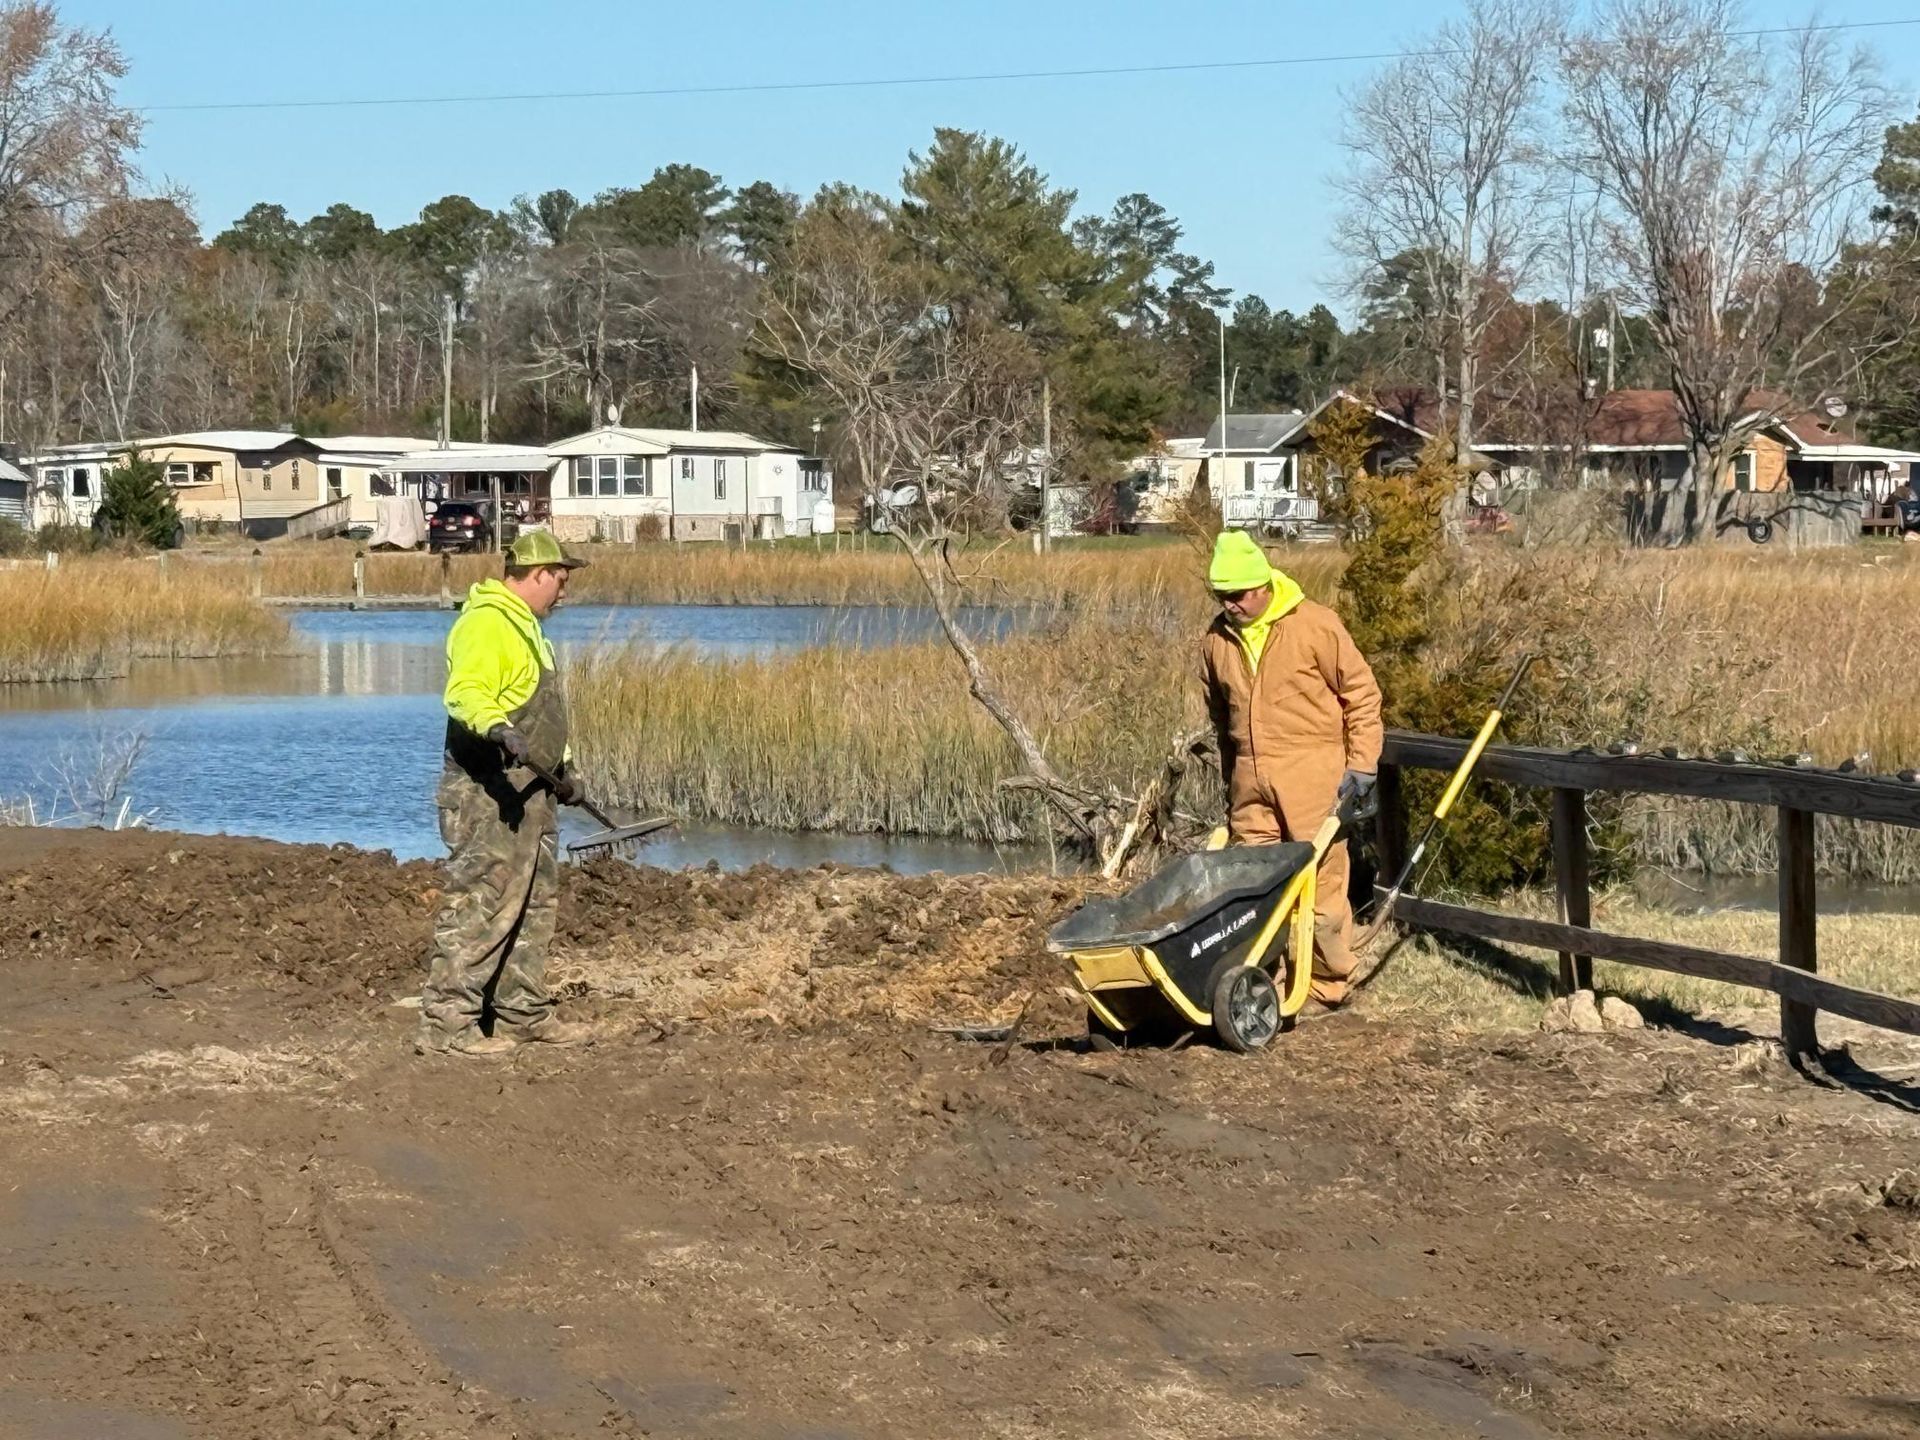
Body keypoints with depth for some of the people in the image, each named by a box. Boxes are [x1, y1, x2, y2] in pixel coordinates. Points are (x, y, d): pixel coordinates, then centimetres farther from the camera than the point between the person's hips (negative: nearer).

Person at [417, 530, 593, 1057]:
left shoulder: (524, 626, 23)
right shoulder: (486, 622, -12)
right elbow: (465, 692, -28)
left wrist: (563, 768, 34)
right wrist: (497, 727, -45)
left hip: (531, 791, 11)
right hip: (489, 794, -11)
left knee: (534, 906, 16)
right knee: (478, 907, -12)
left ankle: (523, 1013, 25)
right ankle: (446, 1024, -12)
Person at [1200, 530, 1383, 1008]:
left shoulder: (1315, 626, -7)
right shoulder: (1217, 640, 8)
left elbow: (1362, 694, -1)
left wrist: (1360, 764, -6)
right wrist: (1231, 775, 24)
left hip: (1311, 772, -5)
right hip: (1250, 782, 5)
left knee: (1322, 881, -1)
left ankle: (1329, 984, 10)